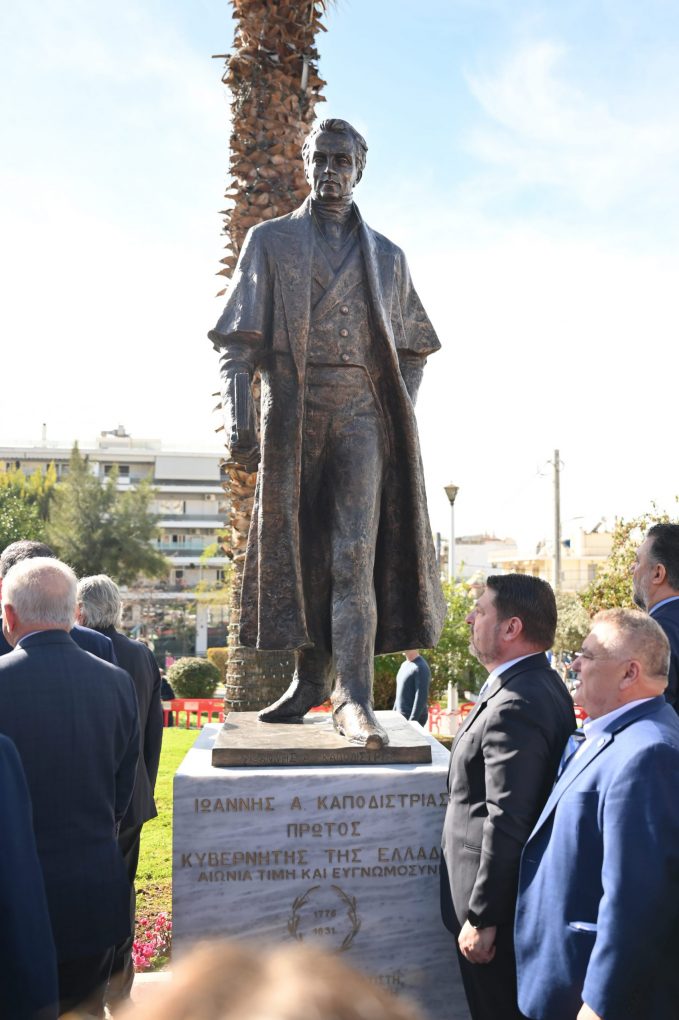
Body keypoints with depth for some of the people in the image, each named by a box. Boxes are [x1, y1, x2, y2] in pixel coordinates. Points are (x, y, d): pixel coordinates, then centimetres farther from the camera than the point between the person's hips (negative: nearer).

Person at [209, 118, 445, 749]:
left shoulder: (386, 256, 18)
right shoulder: (270, 241, 12)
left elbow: (412, 348, 20)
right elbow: (239, 338, 3)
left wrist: (401, 414, 5)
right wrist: (236, 416, -10)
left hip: (362, 414, 0)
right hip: (292, 414, 0)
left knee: (355, 553, -12)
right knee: (300, 549, 4)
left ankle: (354, 698, -16)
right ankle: (310, 679, 16)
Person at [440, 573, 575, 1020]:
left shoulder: (515, 706, -26)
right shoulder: (543, 686, 6)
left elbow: (507, 824, -28)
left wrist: (481, 918, -21)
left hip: (499, 904, -10)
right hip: (526, 894, 10)